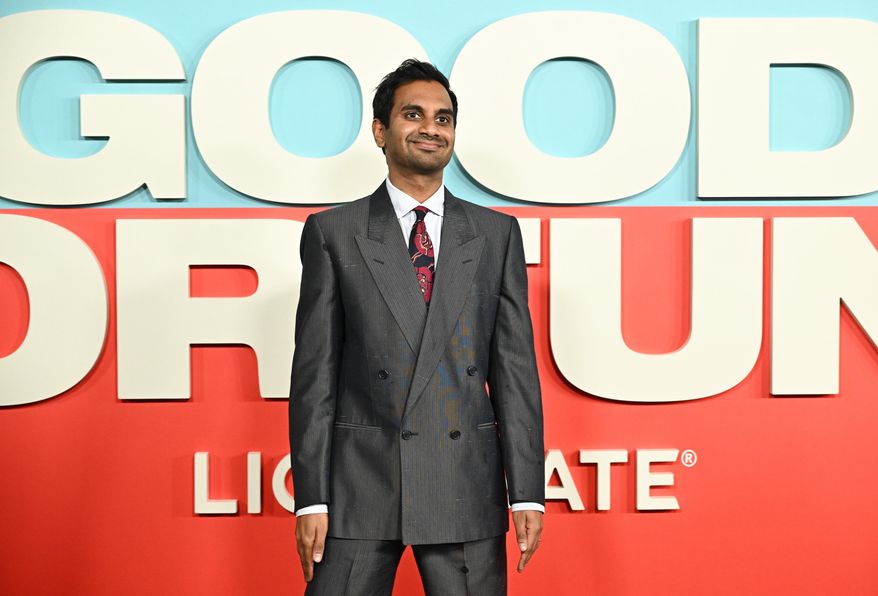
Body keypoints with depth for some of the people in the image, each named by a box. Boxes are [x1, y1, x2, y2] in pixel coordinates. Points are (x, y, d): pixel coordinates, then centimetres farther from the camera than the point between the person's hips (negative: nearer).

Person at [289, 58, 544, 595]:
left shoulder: (496, 234, 9)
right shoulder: (332, 232, 5)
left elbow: (515, 367, 6)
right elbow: (314, 372, 2)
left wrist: (528, 492, -1)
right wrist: (311, 497, -5)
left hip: (465, 489, 1)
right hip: (359, 486, -1)